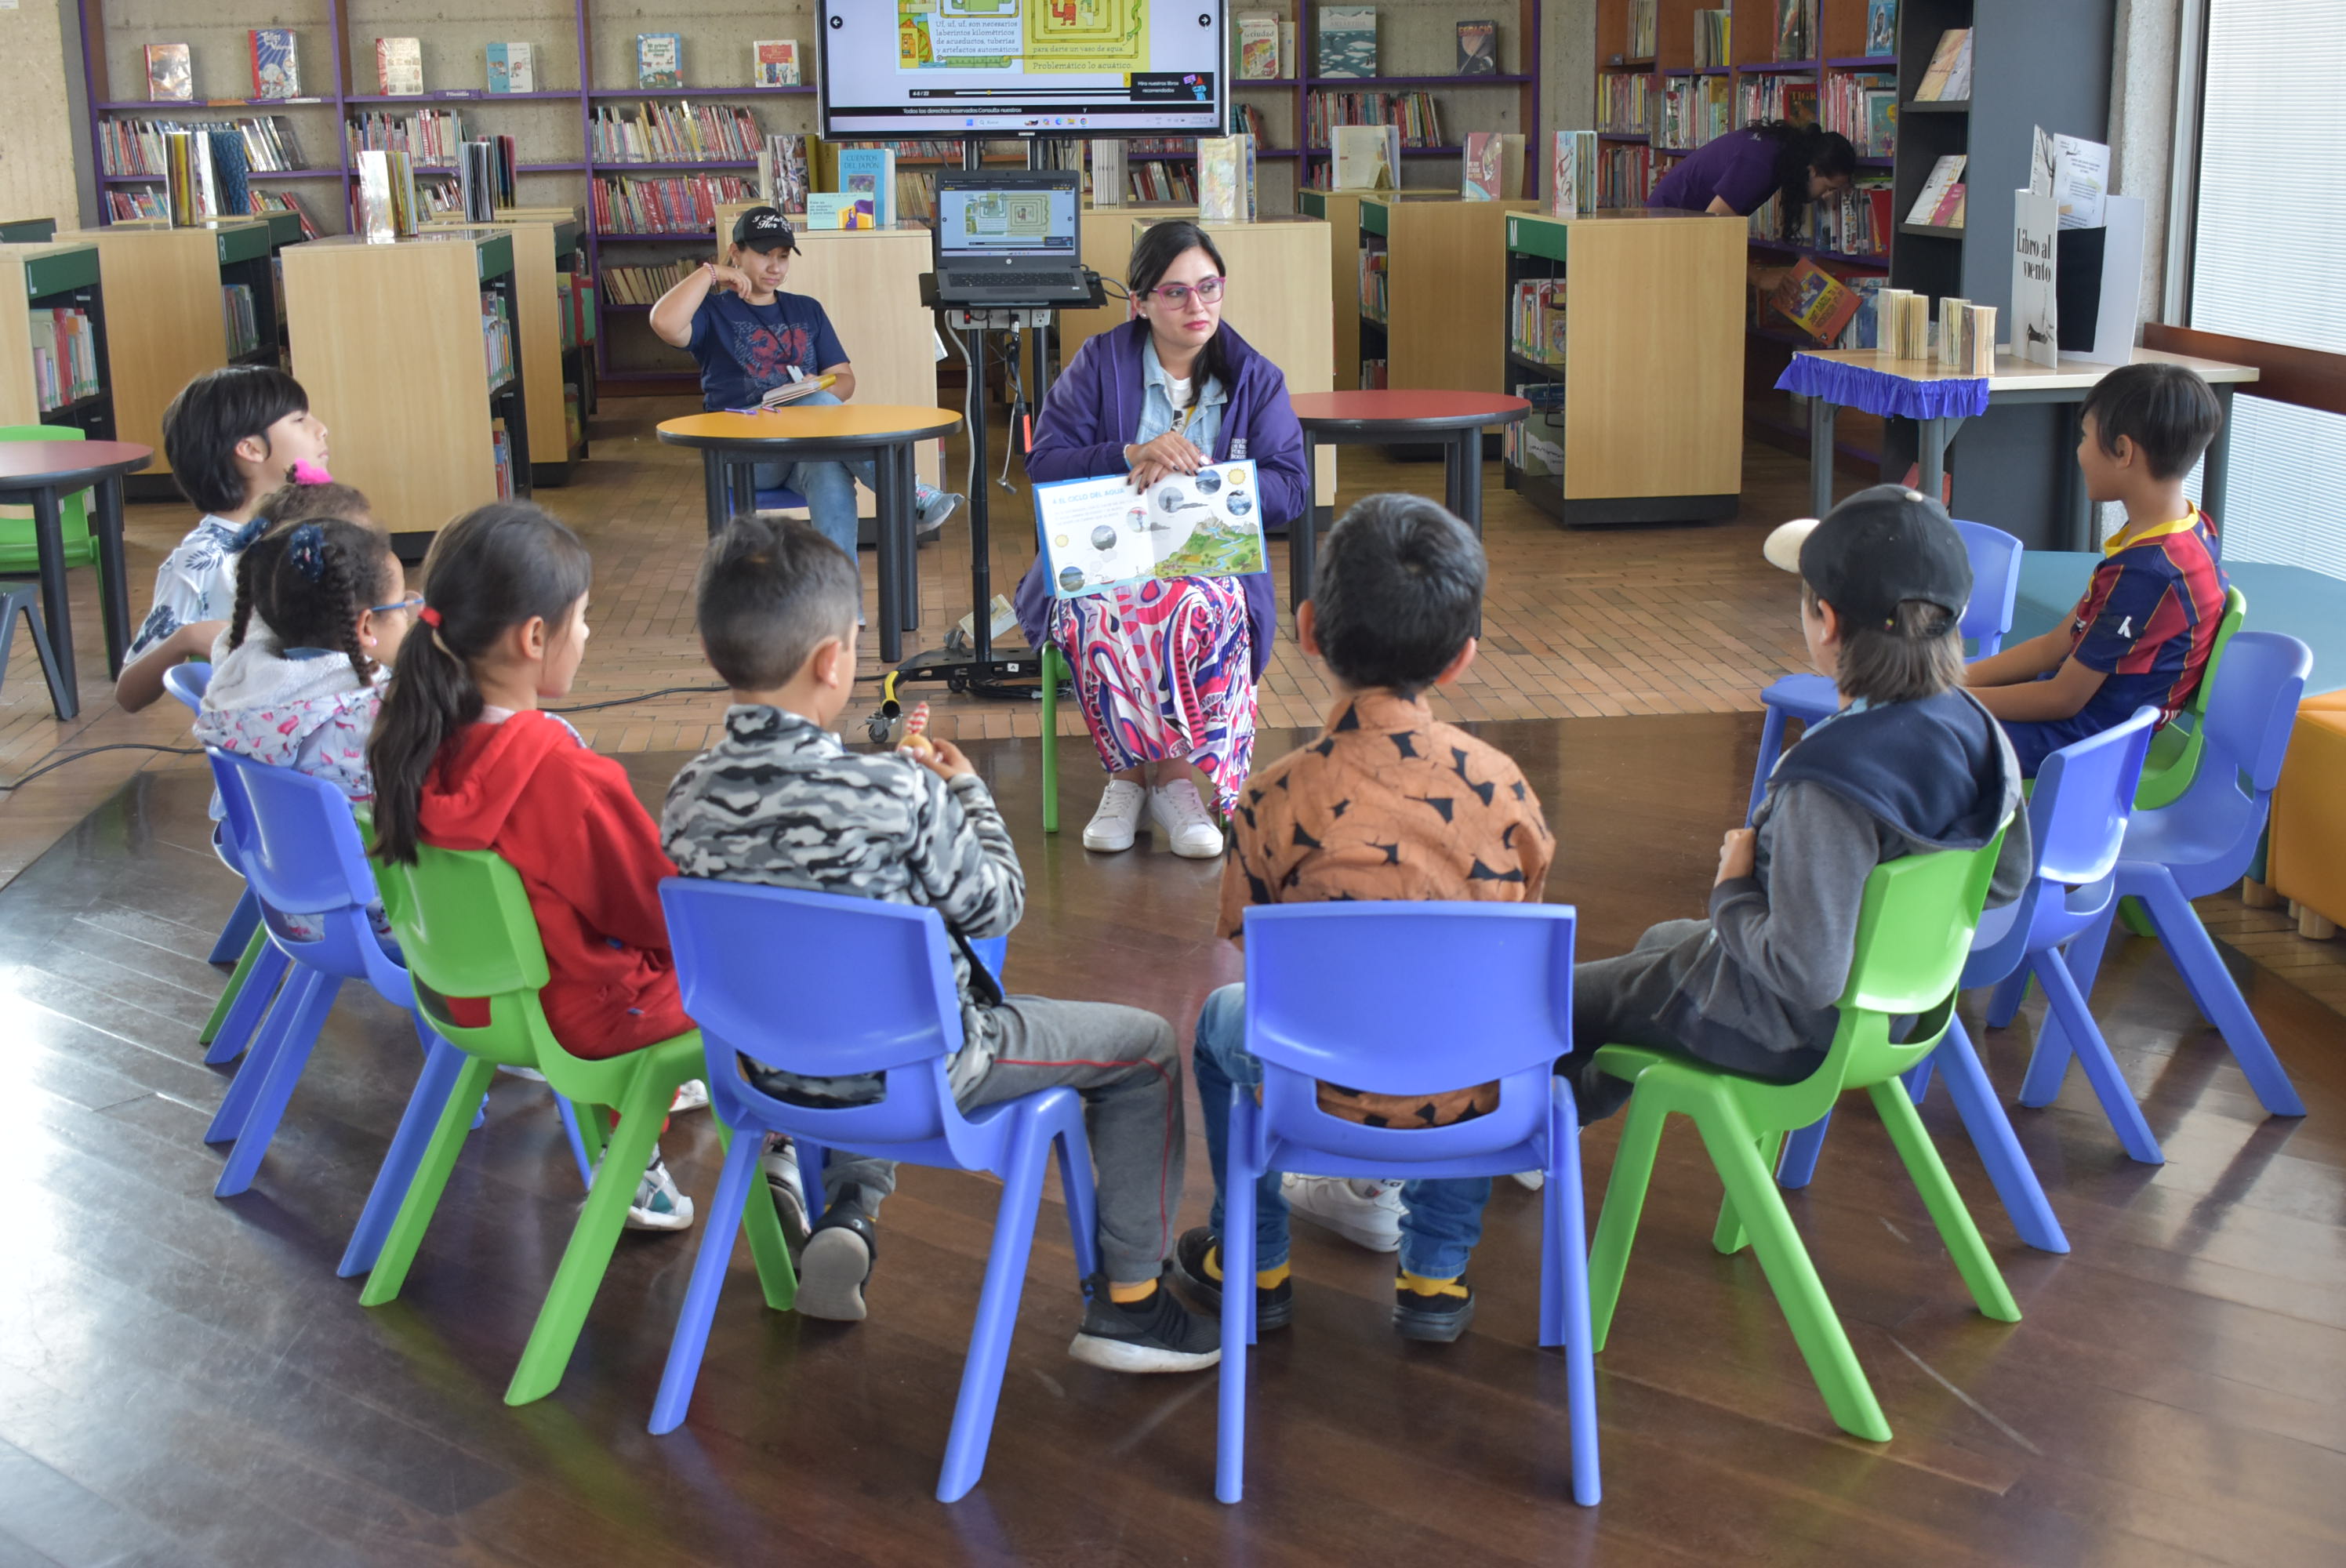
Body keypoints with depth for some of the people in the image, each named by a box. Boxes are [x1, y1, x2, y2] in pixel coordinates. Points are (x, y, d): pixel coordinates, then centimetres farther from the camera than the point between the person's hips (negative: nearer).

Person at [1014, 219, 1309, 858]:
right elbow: (1043, 463, 0)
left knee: (1203, 609, -37)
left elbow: (1290, 490, 0)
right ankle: (1127, 771, -18)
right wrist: (1132, 456, -16)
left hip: (1212, 561, 0)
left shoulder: (1255, 378, 11)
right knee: (1099, 614, -36)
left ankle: (1174, 775, -20)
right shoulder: (1099, 362, 9)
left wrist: (1195, 476, -14)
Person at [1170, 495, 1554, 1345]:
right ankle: (1437, 1273, 36)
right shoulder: (1501, 784, -9)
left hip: (1329, 1092, -1)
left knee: (1223, 1017, 31)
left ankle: (1253, 1262, 40)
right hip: (1472, 1098, 2)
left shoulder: (1275, 798, -15)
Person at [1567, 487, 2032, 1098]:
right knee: (1660, 940, 35)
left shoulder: (1833, 786, -37)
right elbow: (2007, 880, 3)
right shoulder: (1975, 729, -12)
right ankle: (1587, 1098, 56)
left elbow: (1807, 975, -36)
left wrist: (1731, 893, -19)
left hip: (1798, 1035, -9)